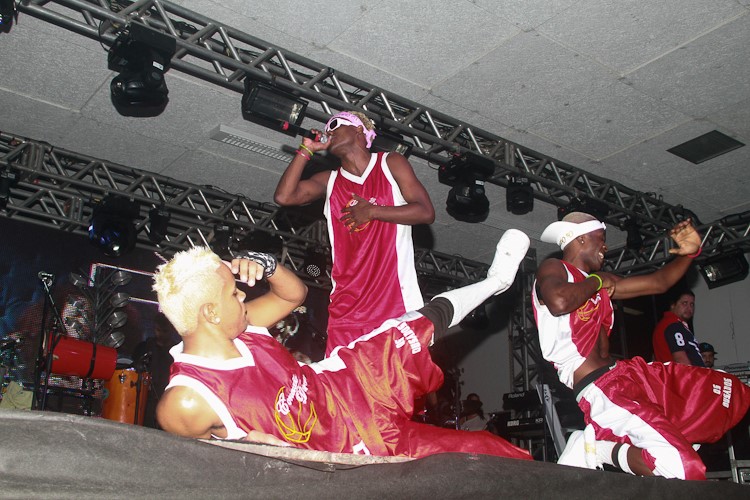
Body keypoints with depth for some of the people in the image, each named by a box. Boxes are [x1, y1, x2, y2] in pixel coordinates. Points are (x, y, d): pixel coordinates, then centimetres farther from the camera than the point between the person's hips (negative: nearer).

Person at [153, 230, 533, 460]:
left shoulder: (237, 327, -11)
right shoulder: (184, 402, -31)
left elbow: (295, 294, 4)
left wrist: (267, 268, -16)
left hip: (340, 386, 7)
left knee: (428, 321, 15)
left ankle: (496, 280, 41)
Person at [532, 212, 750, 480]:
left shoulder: (601, 283, 24)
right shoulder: (552, 268, -1)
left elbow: (659, 282, 29)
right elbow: (559, 303, -25)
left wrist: (690, 252, 14)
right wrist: (596, 281, -7)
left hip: (626, 372, 10)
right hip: (597, 388, -10)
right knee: (682, 470, -27)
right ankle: (595, 447, -3)